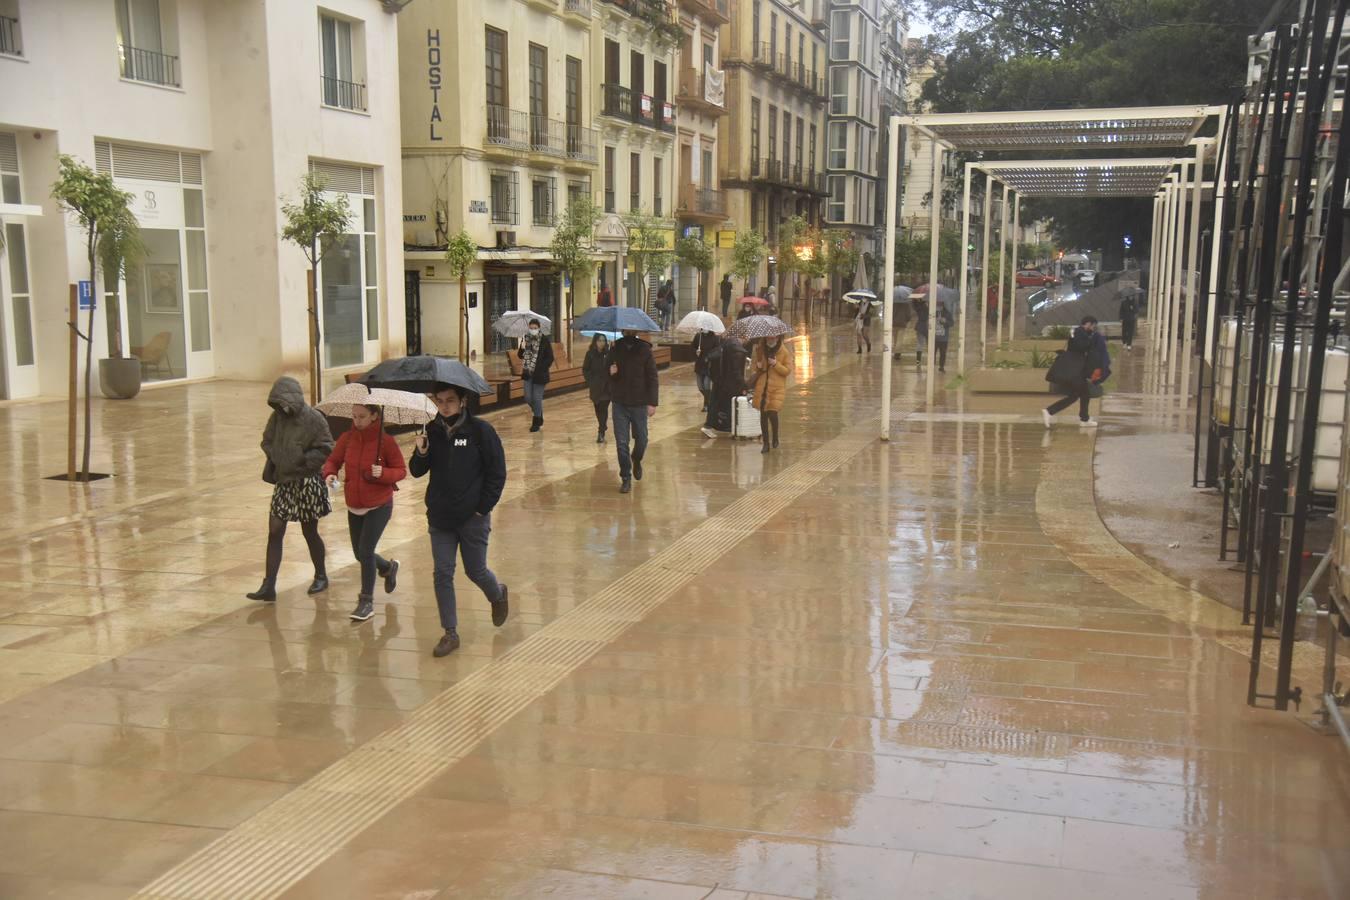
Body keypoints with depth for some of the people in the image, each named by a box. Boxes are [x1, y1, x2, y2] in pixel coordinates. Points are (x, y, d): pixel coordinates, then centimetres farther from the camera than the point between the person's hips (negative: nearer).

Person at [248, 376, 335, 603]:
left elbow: (326, 449, -14)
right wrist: (274, 459, -3)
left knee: (310, 533, 9)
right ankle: (269, 586, 3)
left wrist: (301, 462, -20)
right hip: (283, 482, 5)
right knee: (274, 533, 0)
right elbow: (267, 441, 14)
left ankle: (321, 577, 30)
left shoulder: (313, 419, -15)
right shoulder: (277, 417, 1)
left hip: (307, 483, -5)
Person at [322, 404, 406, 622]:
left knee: (365, 550, -12)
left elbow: (401, 471, -7)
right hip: (354, 507, 5)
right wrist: (330, 473, -16)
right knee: (360, 553, 14)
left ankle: (367, 601, 3)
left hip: (379, 506, -5)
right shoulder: (347, 438, -3)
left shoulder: (386, 441, -13)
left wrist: (383, 473, -26)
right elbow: (333, 460, 6)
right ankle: (389, 567, 47)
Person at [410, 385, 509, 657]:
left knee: (476, 571, 8)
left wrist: (483, 509, -9)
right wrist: (421, 453, -17)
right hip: (440, 519, 3)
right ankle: (450, 633, 10)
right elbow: (417, 472, 4)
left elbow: (497, 474, -7)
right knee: (442, 574, 1)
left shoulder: (480, 431, -9)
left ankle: (498, 595, 41)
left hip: (472, 519, -3)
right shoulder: (431, 431, 1)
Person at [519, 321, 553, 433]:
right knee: (528, 398, 5)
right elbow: (521, 356, 7)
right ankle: (538, 415, 31)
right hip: (528, 373, 4)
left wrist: (541, 368, -15)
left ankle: (536, 422, 13)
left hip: (539, 374, -4)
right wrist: (522, 349, -14)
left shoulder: (544, 341, -8)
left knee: (537, 398, 1)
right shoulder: (525, 339, 3)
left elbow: (550, 358, -6)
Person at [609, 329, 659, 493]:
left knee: (641, 439, 10)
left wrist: (652, 402, -11)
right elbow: (605, 372, 13)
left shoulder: (644, 350, -4)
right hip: (619, 404, 1)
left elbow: (652, 378, -5)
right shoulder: (616, 349, 3)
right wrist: (610, 372, -12)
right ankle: (625, 478, 9)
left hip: (639, 404, -1)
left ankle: (636, 461, 41)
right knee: (621, 443, -1)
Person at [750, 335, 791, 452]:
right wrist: (757, 366, -7)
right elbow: (753, 366, 16)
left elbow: (787, 370, -3)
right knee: (763, 414, 4)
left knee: (772, 413, -13)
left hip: (776, 387, -3)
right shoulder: (760, 349, 8)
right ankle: (766, 443, 14)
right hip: (762, 387, 3)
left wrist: (776, 364, -16)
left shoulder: (784, 352, -1)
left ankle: (775, 439, 13)